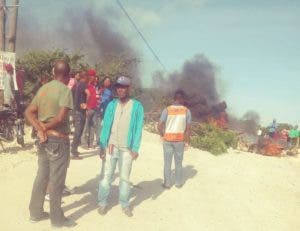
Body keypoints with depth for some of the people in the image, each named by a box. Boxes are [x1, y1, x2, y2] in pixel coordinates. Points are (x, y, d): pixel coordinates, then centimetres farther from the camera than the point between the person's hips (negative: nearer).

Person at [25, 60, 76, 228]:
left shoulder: (43, 88, 8)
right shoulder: (65, 90, -14)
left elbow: (29, 112, 5)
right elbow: (61, 117, -25)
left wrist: (40, 129, -5)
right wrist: (46, 127, -8)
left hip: (44, 139, 8)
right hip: (59, 140, -7)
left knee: (42, 176, 17)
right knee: (56, 180, 2)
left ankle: (36, 212, 28)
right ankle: (57, 218, 14)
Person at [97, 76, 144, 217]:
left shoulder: (137, 106, -2)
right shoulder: (112, 105, 3)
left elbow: (138, 129, -5)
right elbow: (105, 126, 3)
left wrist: (135, 148, -10)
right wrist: (102, 146, -1)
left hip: (127, 148, -1)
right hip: (111, 146, 1)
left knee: (125, 177, 9)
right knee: (107, 175, 7)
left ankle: (125, 204, 20)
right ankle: (102, 203, 18)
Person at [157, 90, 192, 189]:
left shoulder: (167, 110, -8)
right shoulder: (186, 111, -5)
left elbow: (159, 126, -11)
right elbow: (188, 128, -5)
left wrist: (162, 135, 7)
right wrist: (187, 141, 6)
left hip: (168, 140, -1)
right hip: (180, 140, 1)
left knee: (167, 162, 10)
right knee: (178, 162, 14)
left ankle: (167, 183, 16)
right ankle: (178, 183, 23)